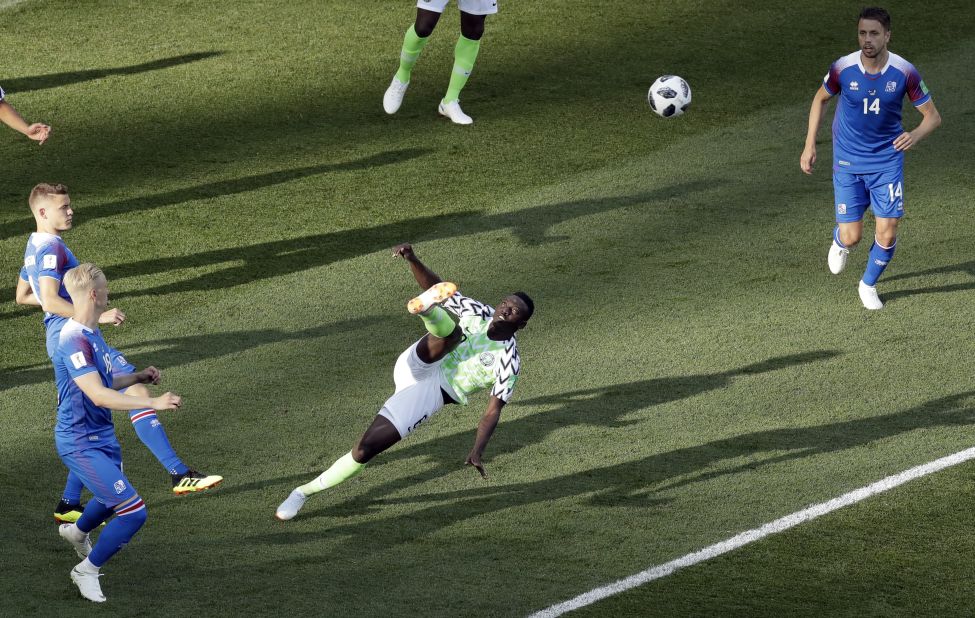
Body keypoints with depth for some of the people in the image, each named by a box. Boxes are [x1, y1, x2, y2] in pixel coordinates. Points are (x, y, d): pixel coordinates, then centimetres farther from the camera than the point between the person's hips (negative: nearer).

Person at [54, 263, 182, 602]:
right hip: (81, 444, -10)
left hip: (102, 436, 10)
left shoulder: (91, 334, 6)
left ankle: (77, 531, 64)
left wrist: (138, 377, 7)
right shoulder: (73, 341, -27)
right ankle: (87, 571, 5)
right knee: (133, 512, -15)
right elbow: (98, 395, -35)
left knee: (113, 498, 33)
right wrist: (152, 403, -37)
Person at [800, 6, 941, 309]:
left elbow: (933, 116, -6)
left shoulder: (904, 72, -16)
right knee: (851, 237, -3)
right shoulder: (843, 68, -15)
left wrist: (915, 135, -28)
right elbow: (820, 99, 7)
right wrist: (809, 145, 3)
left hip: (887, 162, 0)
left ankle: (869, 285, 25)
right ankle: (839, 242, 38)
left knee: (887, 233, -4)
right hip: (848, 162, 0)